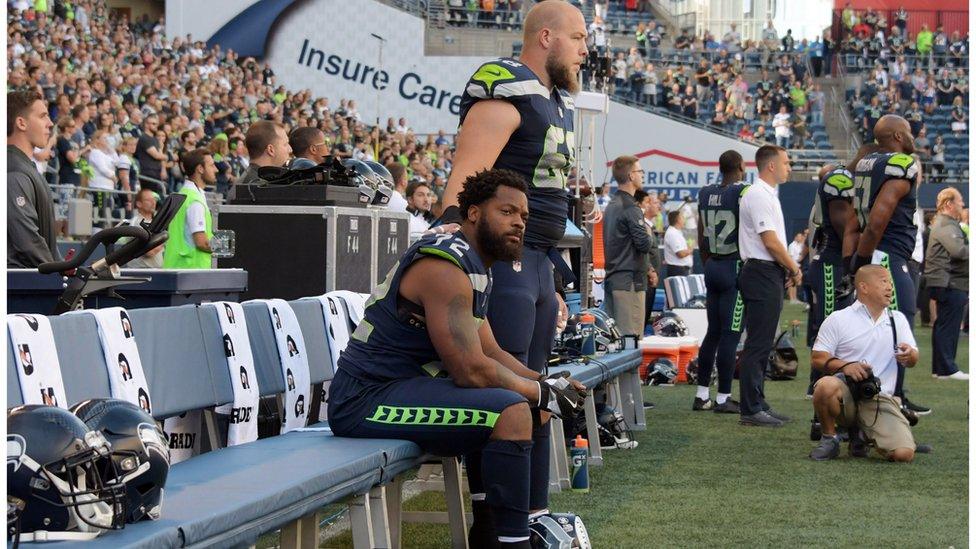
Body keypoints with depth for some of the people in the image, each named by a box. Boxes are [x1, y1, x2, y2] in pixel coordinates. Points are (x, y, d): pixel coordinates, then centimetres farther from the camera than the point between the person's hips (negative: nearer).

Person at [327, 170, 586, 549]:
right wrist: (543, 393, -10)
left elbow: (490, 352, 21)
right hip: (365, 400, -11)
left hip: (400, 385, 11)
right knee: (512, 412, -24)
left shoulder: (473, 268, 16)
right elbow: (471, 370, -22)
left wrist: (547, 383, 6)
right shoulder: (445, 266, -17)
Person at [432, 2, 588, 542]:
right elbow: (462, 187, -20)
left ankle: (532, 517, 19)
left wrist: (552, 282, 24)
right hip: (503, 259, -10)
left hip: (537, 263, 10)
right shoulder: (507, 92, -11)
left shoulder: (555, 101, 19)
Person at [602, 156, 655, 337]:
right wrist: (651, 242, 1)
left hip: (611, 279, 9)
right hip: (630, 281, -9)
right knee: (631, 336, -8)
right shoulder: (630, 207, -14)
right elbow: (644, 244, -20)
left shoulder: (611, 206, 14)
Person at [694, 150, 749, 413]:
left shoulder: (706, 195, 8)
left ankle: (702, 395, 16)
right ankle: (723, 398, -1)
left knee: (713, 332, 14)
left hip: (712, 266, 7)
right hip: (736, 266, -7)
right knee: (730, 334, -3)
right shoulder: (744, 193, -12)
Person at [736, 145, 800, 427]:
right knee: (757, 345, -9)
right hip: (762, 274, -11)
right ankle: (751, 409, -9)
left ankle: (756, 404, 17)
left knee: (761, 345, 13)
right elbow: (771, 241, -18)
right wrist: (794, 269, -8)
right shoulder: (758, 196, -14)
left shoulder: (767, 194, 20)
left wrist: (787, 270, 12)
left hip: (769, 275, 11)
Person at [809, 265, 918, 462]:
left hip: (880, 400, 3)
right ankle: (829, 438, -8)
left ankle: (861, 433, 13)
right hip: (846, 391, -3)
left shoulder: (898, 319, 17)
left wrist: (909, 355, -10)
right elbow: (817, 359, 0)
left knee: (904, 453, -20)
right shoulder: (838, 319, 4)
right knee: (826, 385, -39)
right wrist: (844, 366, -19)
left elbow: (913, 361, 16)